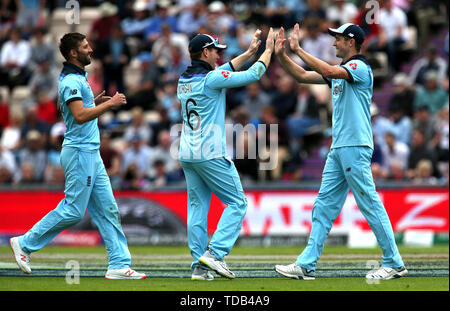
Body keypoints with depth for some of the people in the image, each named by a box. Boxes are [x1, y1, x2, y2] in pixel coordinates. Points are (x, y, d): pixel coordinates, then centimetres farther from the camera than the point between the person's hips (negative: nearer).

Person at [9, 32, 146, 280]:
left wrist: (95, 102, 14)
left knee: (107, 210, 6)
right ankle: (25, 243, 4)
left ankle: (119, 265, 4)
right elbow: (80, 116, -26)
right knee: (72, 211, -7)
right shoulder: (71, 80, -15)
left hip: (91, 153, 10)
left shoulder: (78, 78, 16)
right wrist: (109, 104, -19)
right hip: (79, 152, -10)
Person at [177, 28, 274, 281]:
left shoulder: (184, 80, 11)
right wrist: (268, 51, 6)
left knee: (197, 206, 9)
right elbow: (253, 75, -8)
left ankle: (199, 265, 5)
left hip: (187, 155, 8)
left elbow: (223, 71, 24)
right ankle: (215, 253, -11)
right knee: (237, 203, 1)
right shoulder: (211, 79, -13)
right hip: (211, 154, -8)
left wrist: (250, 52, 24)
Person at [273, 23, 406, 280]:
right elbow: (303, 76, 20)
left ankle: (394, 264, -1)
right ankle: (306, 265, 6)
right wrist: (282, 55, 8)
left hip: (356, 148, -10)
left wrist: (298, 49, -21)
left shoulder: (360, 68, -9)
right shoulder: (340, 71, 19)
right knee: (324, 206, 6)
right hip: (338, 149, 10)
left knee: (370, 205, -7)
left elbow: (328, 71, -26)